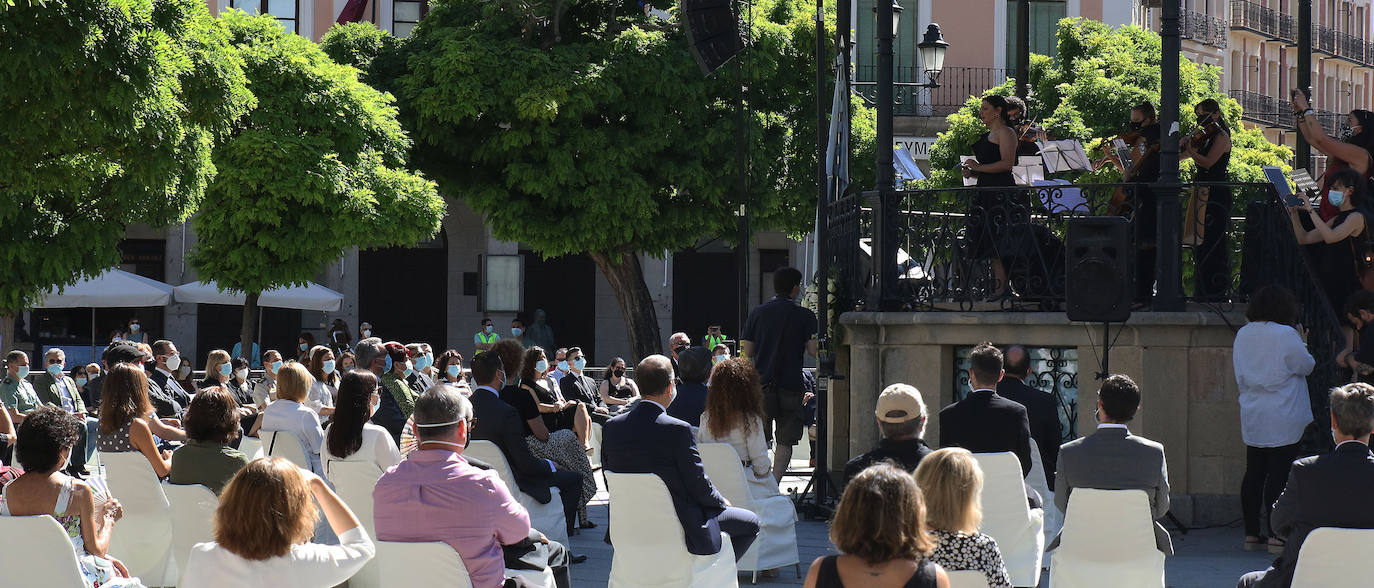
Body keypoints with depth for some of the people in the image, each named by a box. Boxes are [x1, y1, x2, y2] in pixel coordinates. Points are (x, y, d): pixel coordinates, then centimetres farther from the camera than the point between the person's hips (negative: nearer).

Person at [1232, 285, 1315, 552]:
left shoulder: (1242, 334, 7)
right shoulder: (1286, 335, -14)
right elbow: (1307, 366, -5)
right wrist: (1302, 344, 9)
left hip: (1251, 417, 7)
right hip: (1283, 419, -7)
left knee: (1254, 472, 10)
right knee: (1279, 473, -4)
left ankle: (1251, 532, 13)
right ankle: (1276, 533, -5)